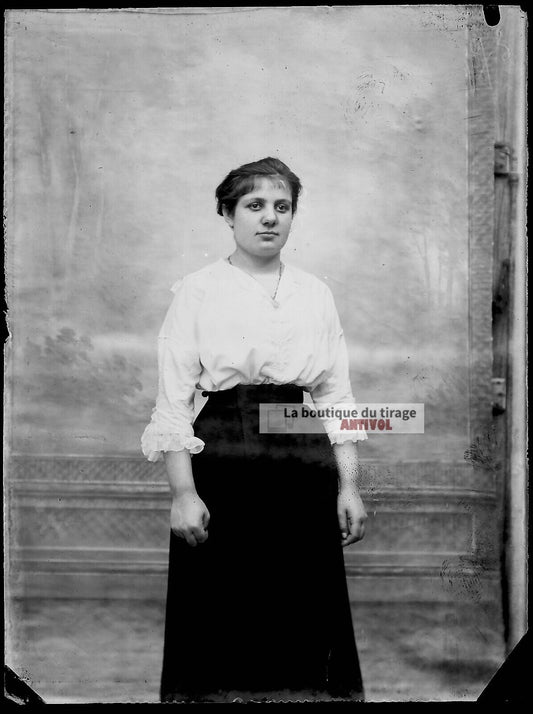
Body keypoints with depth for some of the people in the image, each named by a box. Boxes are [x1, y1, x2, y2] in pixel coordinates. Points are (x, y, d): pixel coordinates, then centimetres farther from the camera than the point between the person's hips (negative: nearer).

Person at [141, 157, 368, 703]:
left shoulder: (316, 294, 11)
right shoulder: (196, 291, 1)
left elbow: (335, 396, 11)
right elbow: (173, 400, -3)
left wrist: (348, 485, 3)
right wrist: (182, 491, -11)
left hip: (304, 469, 3)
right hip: (222, 462, -3)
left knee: (305, 621, 6)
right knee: (223, 624, 1)